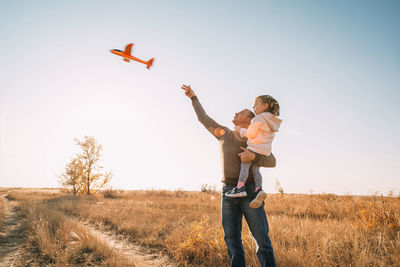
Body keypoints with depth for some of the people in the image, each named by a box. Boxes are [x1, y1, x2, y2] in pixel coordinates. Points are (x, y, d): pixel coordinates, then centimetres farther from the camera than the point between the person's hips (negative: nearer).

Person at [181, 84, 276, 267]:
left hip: (250, 192, -3)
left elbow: (272, 162, -5)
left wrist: (253, 156, -24)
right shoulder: (224, 133, 16)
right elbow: (204, 119, 25)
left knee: (262, 238, -7)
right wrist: (193, 97, 29)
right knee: (232, 239, 0)